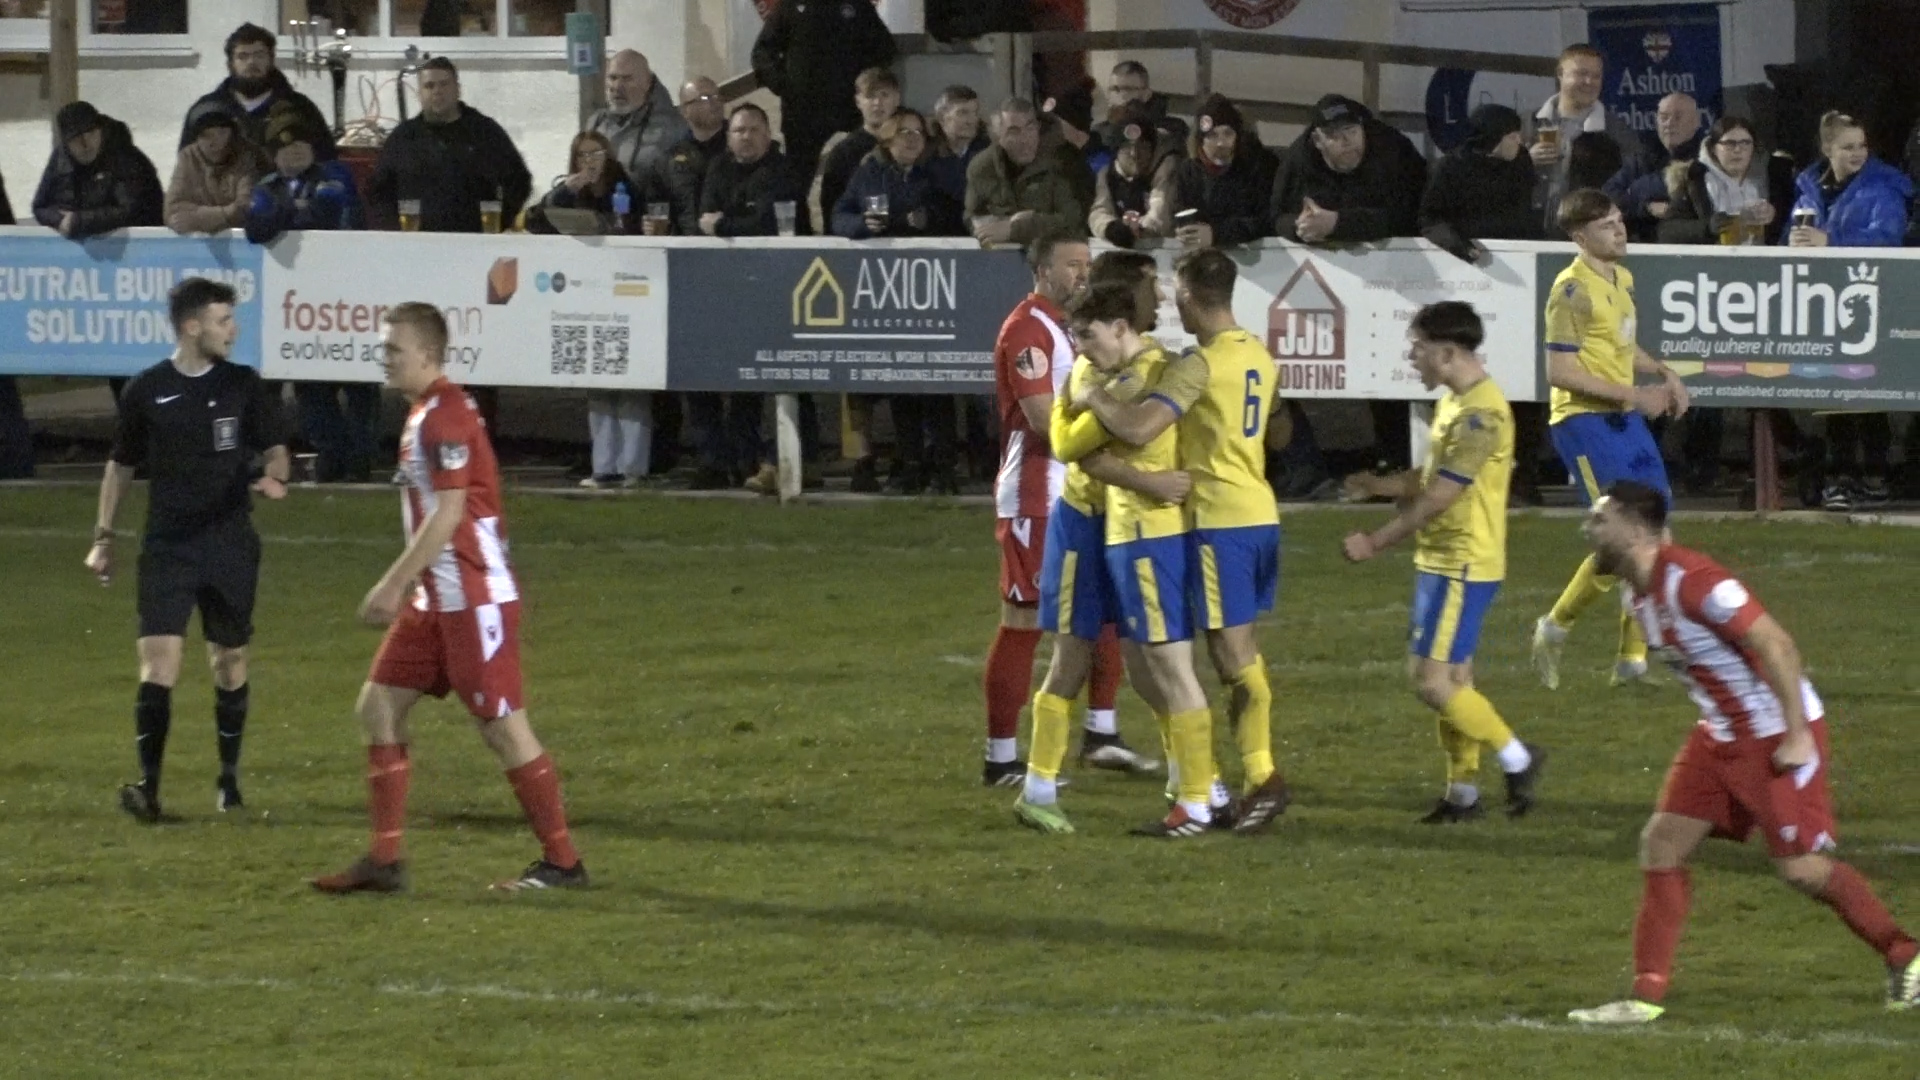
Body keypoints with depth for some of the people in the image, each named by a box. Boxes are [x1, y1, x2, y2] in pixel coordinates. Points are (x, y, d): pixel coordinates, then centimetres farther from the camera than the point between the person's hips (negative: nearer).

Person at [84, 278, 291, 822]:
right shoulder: (147, 391, 0)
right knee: (158, 660, -13)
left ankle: (229, 777, 26)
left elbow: (274, 447, 9)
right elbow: (122, 465, 11)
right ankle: (149, 786, -17)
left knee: (230, 662, 10)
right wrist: (104, 536, 8)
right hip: (167, 547, -2)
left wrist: (275, 476, -14)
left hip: (230, 546, 2)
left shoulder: (242, 384, 2)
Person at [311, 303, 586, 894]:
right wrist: (403, 587, 20)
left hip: (475, 598, -10)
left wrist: (393, 584, -20)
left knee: (502, 725, -4)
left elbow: (448, 514, -22)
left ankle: (562, 862, 6)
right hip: (436, 600, 10)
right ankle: (384, 861, 8)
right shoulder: (424, 413, 14)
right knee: (378, 707, 6)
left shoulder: (446, 415, -16)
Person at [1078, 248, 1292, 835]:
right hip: (1261, 515, 8)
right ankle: (1254, 778, 13)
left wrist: (1094, 397, -8)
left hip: (1219, 521, -8)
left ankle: (1261, 778, -6)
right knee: (1241, 651, 13)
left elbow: (1138, 428, -25)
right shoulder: (1262, 358, 11)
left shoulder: (1201, 363, -16)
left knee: (1234, 653, -5)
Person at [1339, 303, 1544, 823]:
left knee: (1433, 681, -11)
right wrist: (1374, 485, 5)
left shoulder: (1479, 413, -20)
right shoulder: (1454, 402, 12)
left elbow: (1439, 496, -22)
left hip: (1463, 566, -10)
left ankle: (1518, 760, 0)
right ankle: (1463, 793, 18)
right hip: (1443, 560, 10)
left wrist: (1375, 542, -18)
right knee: (1452, 679, 12)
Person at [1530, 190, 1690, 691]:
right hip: (1584, 422, -9)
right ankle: (1555, 628, 5)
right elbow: (1559, 372, -19)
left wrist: (1662, 373, 10)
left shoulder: (1622, 279, 13)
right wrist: (1630, 395, -20)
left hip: (1625, 420, 9)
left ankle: (1633, 658, 12)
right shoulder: (1573, 290, -15)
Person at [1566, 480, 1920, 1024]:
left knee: (1801, 868, -5)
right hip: (1721, 735, 9)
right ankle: (1647, 995, 4)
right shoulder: (1641, 594, 6)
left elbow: (1775, 643, -24)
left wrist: (1797, 734, -25)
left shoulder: (1690, 581, -23)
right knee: (1661, 843, 1)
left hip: (1779, 736, -9)